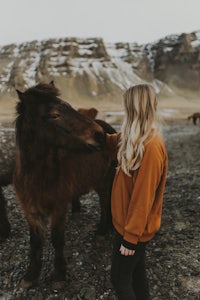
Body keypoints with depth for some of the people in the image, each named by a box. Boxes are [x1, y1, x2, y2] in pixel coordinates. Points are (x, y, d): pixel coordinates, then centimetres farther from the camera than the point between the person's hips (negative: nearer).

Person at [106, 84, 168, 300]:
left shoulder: (150, 146, -28)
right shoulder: (137, 140, 0)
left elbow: (143, 198, -26)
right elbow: (116, 144, 22)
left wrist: (130, 237, -19)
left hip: (134, 228, -8)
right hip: (129, 222, 8)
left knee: (120, 278, 10)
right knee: (136, 271, 24)